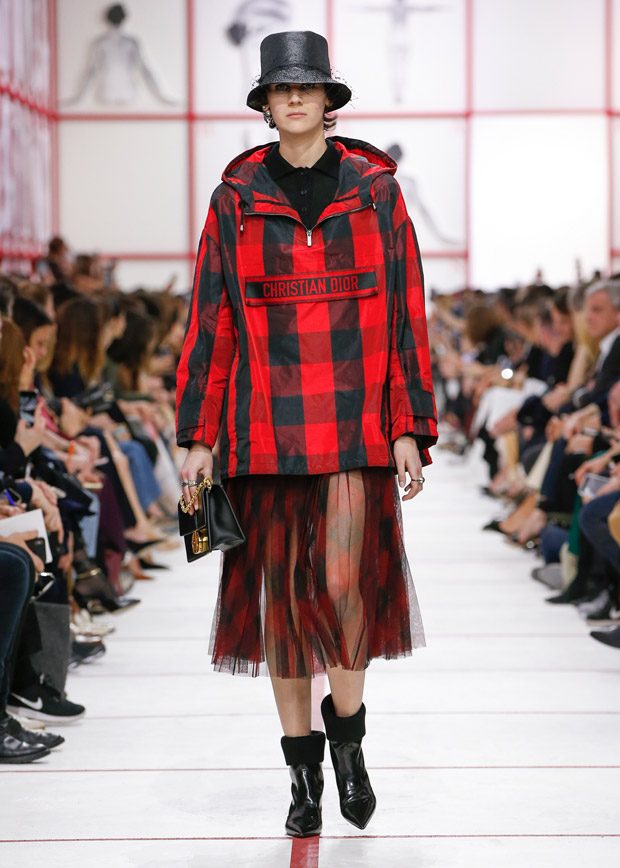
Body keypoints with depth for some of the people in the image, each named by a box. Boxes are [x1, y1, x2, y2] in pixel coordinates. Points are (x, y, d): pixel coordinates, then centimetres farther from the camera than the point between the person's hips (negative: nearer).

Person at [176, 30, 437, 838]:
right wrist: (198, 436, 1)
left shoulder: (374, 189, 5)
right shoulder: (237, 197, 6)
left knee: (345, 580, -12)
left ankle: (347, 734, 14)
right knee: (281, 589, 4)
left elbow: (406, 311, 4)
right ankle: (303, 771, 16)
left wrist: (410, 426, -1)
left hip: (356, 421, -1)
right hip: (265, 423, 1)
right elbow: (210, 319, 6)